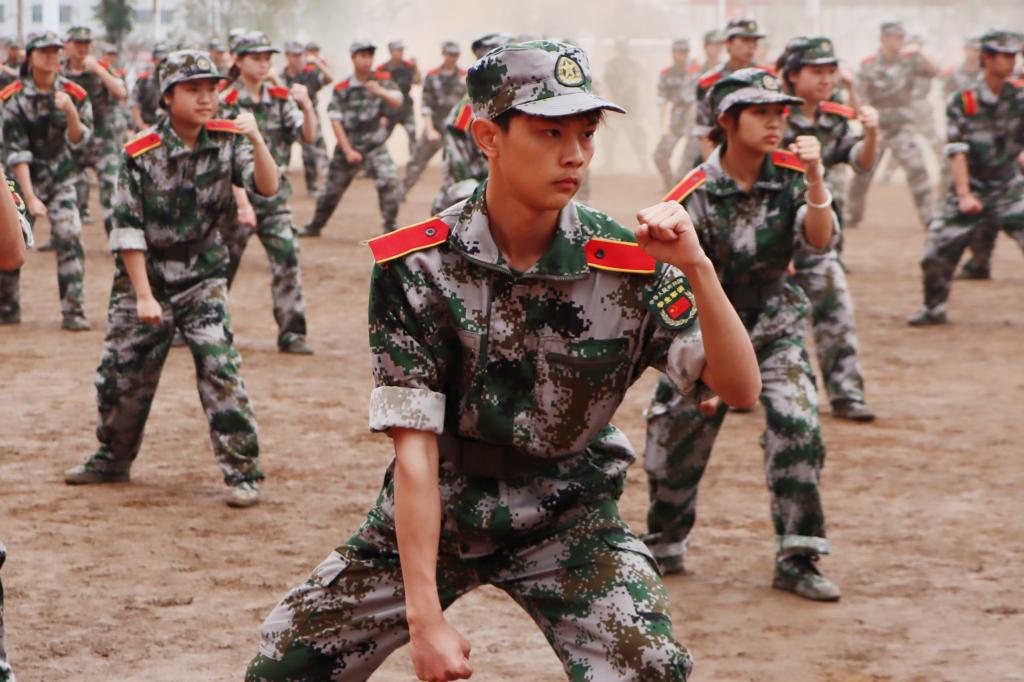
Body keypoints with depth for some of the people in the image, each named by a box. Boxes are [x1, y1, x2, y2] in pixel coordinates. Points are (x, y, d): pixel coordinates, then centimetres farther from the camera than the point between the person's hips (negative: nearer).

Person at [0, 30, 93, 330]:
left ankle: (73, 311, -9)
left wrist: (70, 111, -27)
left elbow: (78, 142, -8)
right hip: (25, 178, -1)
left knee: (69, 237, -14)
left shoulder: (74, 94, -5)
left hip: (60, 178, 1)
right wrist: (29, 197, -21)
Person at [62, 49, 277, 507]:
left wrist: (256, 139, -33)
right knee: (121, 374, 9)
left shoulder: (227, 142, -6)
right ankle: (112, 459, 32)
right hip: (144, 279, 0)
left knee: (219, 366, -15)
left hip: (202, 280, 0)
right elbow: (127, 230, -12)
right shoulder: (140, 155, -12)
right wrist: (143, 295, -15)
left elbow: (267, 189, -17)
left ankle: (243, 472, -9)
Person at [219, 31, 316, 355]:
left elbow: (309, 136, -1)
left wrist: (306, 106, -20)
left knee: (288, 261, -6)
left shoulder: (280, 99, 5)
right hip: (237, 197, -4)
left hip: (275, 198, 4)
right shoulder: (226, 103, -8)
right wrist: (242, 203, -23)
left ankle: (292, 333, -2)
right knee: (222, 264, 5)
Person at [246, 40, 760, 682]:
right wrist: (424, 614, -25)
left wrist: (696, 267, -33)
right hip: (432, 513, 1)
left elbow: (740, 386, -16)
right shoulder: (416, 265, -17)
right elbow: (415, 447, -19)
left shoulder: (628, 263, -13)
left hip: (567, 517, 0)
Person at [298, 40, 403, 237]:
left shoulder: (382, 80, -1)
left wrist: (380, 92, -35)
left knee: (390, 181, -21)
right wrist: (348, 151, -13)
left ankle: (390, 227, -9)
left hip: (375, 146, 0)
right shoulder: (341, 89, -4)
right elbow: (335, 120, -7)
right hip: (348, 145, 0)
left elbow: (397, 102, -14)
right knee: (333, 189, 11)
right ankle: (315, 226, 31)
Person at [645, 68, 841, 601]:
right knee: (675, 439, 2)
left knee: (797, 427, -16)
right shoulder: (694, 195, -18)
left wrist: (814, 179, -35)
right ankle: (664, 546, 27)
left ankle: (796, 561, -7)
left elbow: (819, 242, -21)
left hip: (773, 325, 2)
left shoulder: (791, 176, -8)